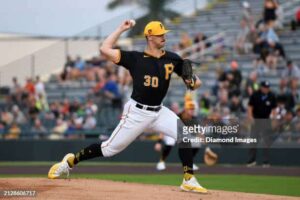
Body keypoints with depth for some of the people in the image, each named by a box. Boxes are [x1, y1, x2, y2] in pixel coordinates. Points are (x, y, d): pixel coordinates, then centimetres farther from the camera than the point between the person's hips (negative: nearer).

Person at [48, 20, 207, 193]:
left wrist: (194, 82, -15)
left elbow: (192, 80, 9)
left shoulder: (172, 59, 3)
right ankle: (70, 162, 18)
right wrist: (121, 29, -12)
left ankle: (189, 180, -7)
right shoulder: (135, 58, -8)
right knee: (111, 148, -1)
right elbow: (105, 49, -15)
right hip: (137, 112, -4)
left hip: (159, 112, 4)